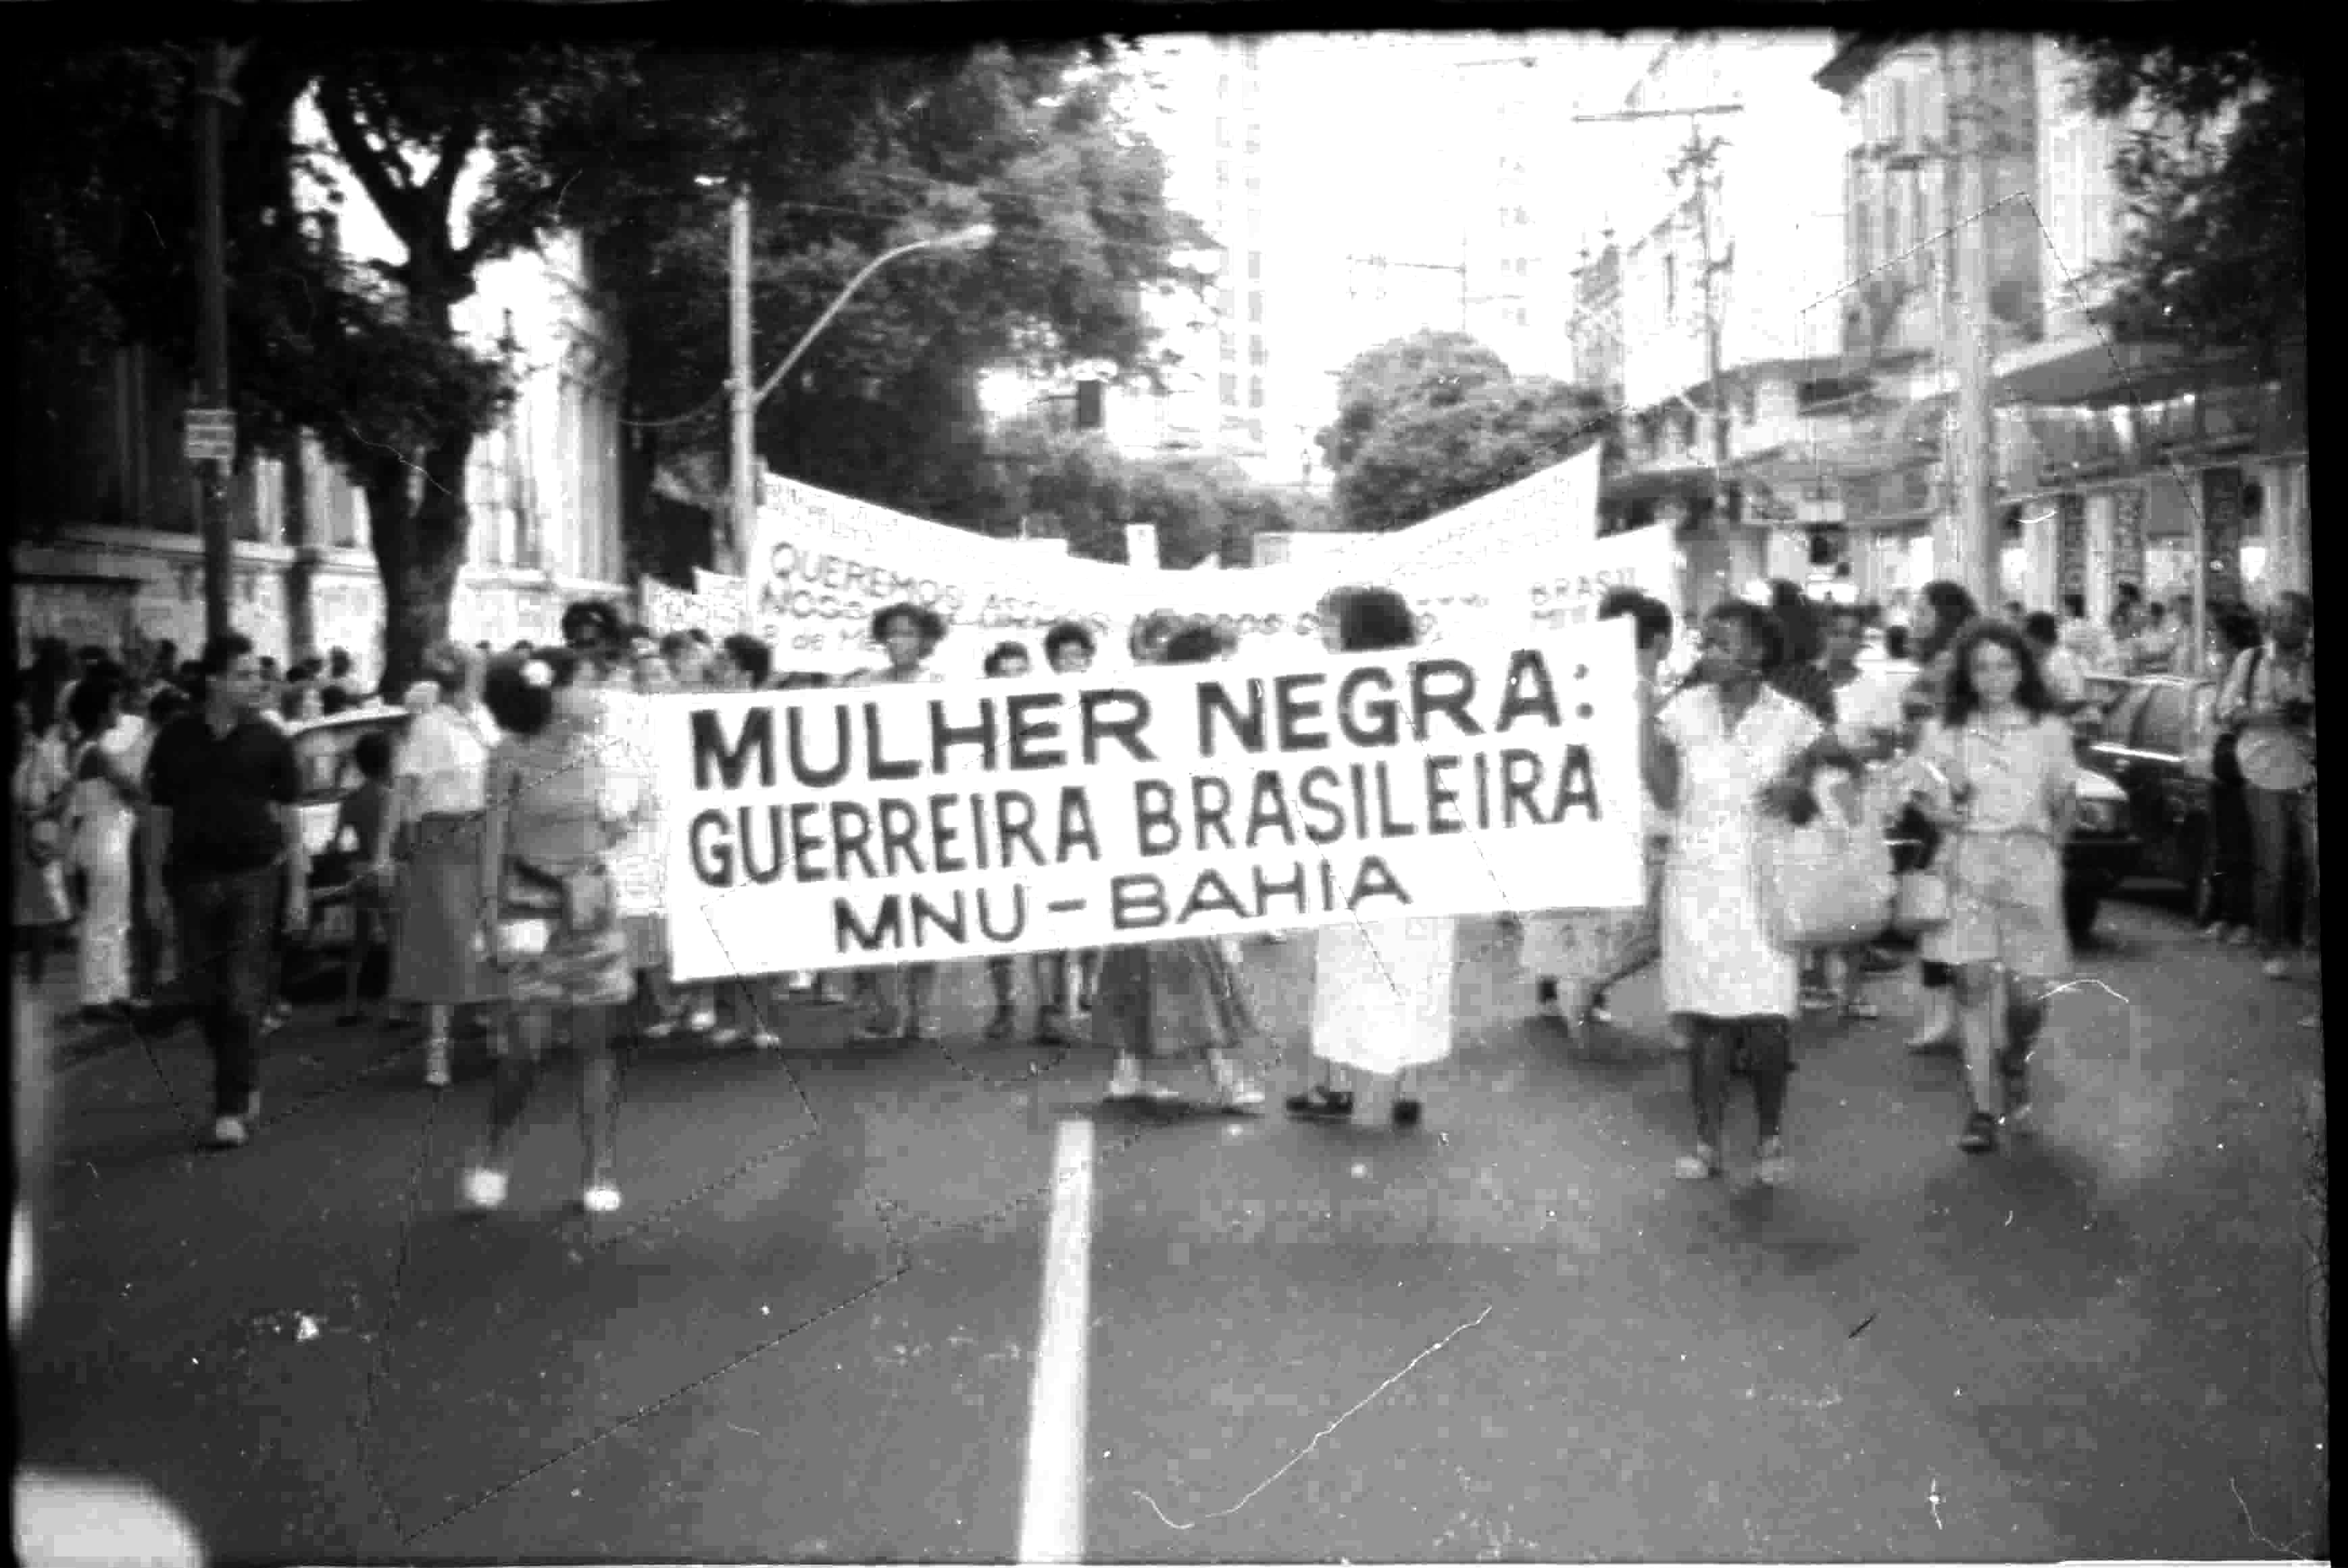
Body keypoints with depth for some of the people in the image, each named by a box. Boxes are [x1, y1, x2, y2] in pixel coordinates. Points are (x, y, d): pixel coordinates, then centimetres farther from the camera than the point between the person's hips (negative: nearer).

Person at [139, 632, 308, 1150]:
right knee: (204, 991, 8)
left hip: (255, 877, -2)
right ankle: (245, 1084, 29)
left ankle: (232, 1109, 1)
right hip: (194, 877, 2)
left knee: (244, 997, -5)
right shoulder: (176, 740, 2)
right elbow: (159, 815, 7)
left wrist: (297, 888, -2)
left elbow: (291, 816, 1)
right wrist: (154, 884, 5)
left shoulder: (269, 740, -1)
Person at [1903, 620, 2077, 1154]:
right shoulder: (1944, 730, 3)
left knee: (2028, 987, -1)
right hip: (1967, 863, 0)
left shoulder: (2049, 730, 4)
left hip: (2029, 863, 0)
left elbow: (2066, 799, 14)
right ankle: (1984, 1106, -1)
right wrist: (1944, 814, -9)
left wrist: (2052, 844, 6)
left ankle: (2014, 1060, 33)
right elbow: (1923, 795, 10)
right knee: (1974, 982, -7)